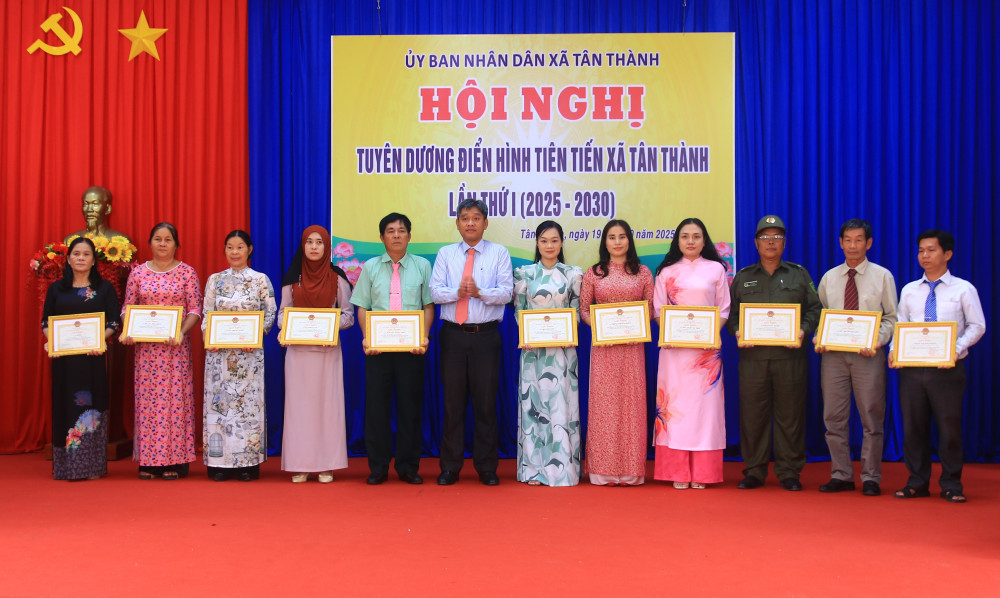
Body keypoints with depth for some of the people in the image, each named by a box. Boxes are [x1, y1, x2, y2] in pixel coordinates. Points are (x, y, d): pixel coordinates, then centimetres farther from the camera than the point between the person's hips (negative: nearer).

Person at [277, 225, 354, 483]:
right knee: (298, 403, 0)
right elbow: (283, 311, 10)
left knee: (327, 402, -1)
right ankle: (300, 465, 6)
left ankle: (326, 465, 5)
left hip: (328, 349, -1)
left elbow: (348, 313, 3)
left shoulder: (337, 278, 3)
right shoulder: (292, 278, 8)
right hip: (298, 349, 1)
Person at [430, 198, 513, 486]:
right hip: (453, 335, 1)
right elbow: (434, 291, 1)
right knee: (453, 401, 5)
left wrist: (480, 292, -21)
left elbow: (506, 292, -4)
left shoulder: (499, 253, 6)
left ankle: (486, 468, 12)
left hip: (486, 335, -1)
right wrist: (457, 292, -18)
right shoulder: (445, 254, 11)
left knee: (486, 402, 2)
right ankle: (450, 467, 13)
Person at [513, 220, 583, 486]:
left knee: (561, 404, -2)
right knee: (532, 403, 0)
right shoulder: (524, 273, 7)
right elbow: (518, 310, 7)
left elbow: (577, 310, 7)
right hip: (533, 349, 0)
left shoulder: (573, 274, 6)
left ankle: (562, 467, 5)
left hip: (563, 348, 0)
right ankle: (534, 468, 7)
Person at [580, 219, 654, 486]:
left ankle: (630, 469, 9)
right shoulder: (593, 273, 7)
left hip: (633, 346, 0)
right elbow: (583, 308, 7)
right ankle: (603, 469, 6)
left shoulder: (642, 273, 8)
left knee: (631, 401, 1)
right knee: (603, 402, -1)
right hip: (603, 346, 0)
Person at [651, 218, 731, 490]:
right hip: (673, 348, 1)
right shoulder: (667, 272, 11)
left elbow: (723, 310, 7)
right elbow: (658, 310, 9)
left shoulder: (716, 269, 8)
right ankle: (678, 473, 3)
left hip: (706, 348, 0)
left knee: (704, 403, -2)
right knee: (675, 405, -2)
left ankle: (701, 473, 3)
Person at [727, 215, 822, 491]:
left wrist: (803, 331, -8)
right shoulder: (743, 277, 15)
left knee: (790, 414, 1)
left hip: (790, 356, -1)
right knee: (752, 414, 0)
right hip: (752, 356, 1)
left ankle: (789, 471, 11)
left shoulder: (799, 274, 13)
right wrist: (737, 332, -6)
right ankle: (754, 471, 10)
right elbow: (731, 312, 13)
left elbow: (814, 308, 9)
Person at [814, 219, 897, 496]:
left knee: (872, 418, 1)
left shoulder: (882, 276, 4)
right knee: (834, 418, 4)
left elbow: (892, 317, 2)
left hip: (868, 354, -2)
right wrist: (818, 339, -3)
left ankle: (870, 478, 10)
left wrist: (877, 341, -14)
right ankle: (841, 475, 14)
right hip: (834, 353, 3)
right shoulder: (829, 278, 11)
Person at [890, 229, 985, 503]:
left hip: (947, 368, -3)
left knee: (949, 426, 2)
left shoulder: (963, 289, 2)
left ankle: (951, 485, 14)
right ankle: (917, 483, 17)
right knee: (913, 426, 6)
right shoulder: (909, 290, 11)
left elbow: (977, 326, 0)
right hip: (911, 367, 3)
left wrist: (957, 349, -16)